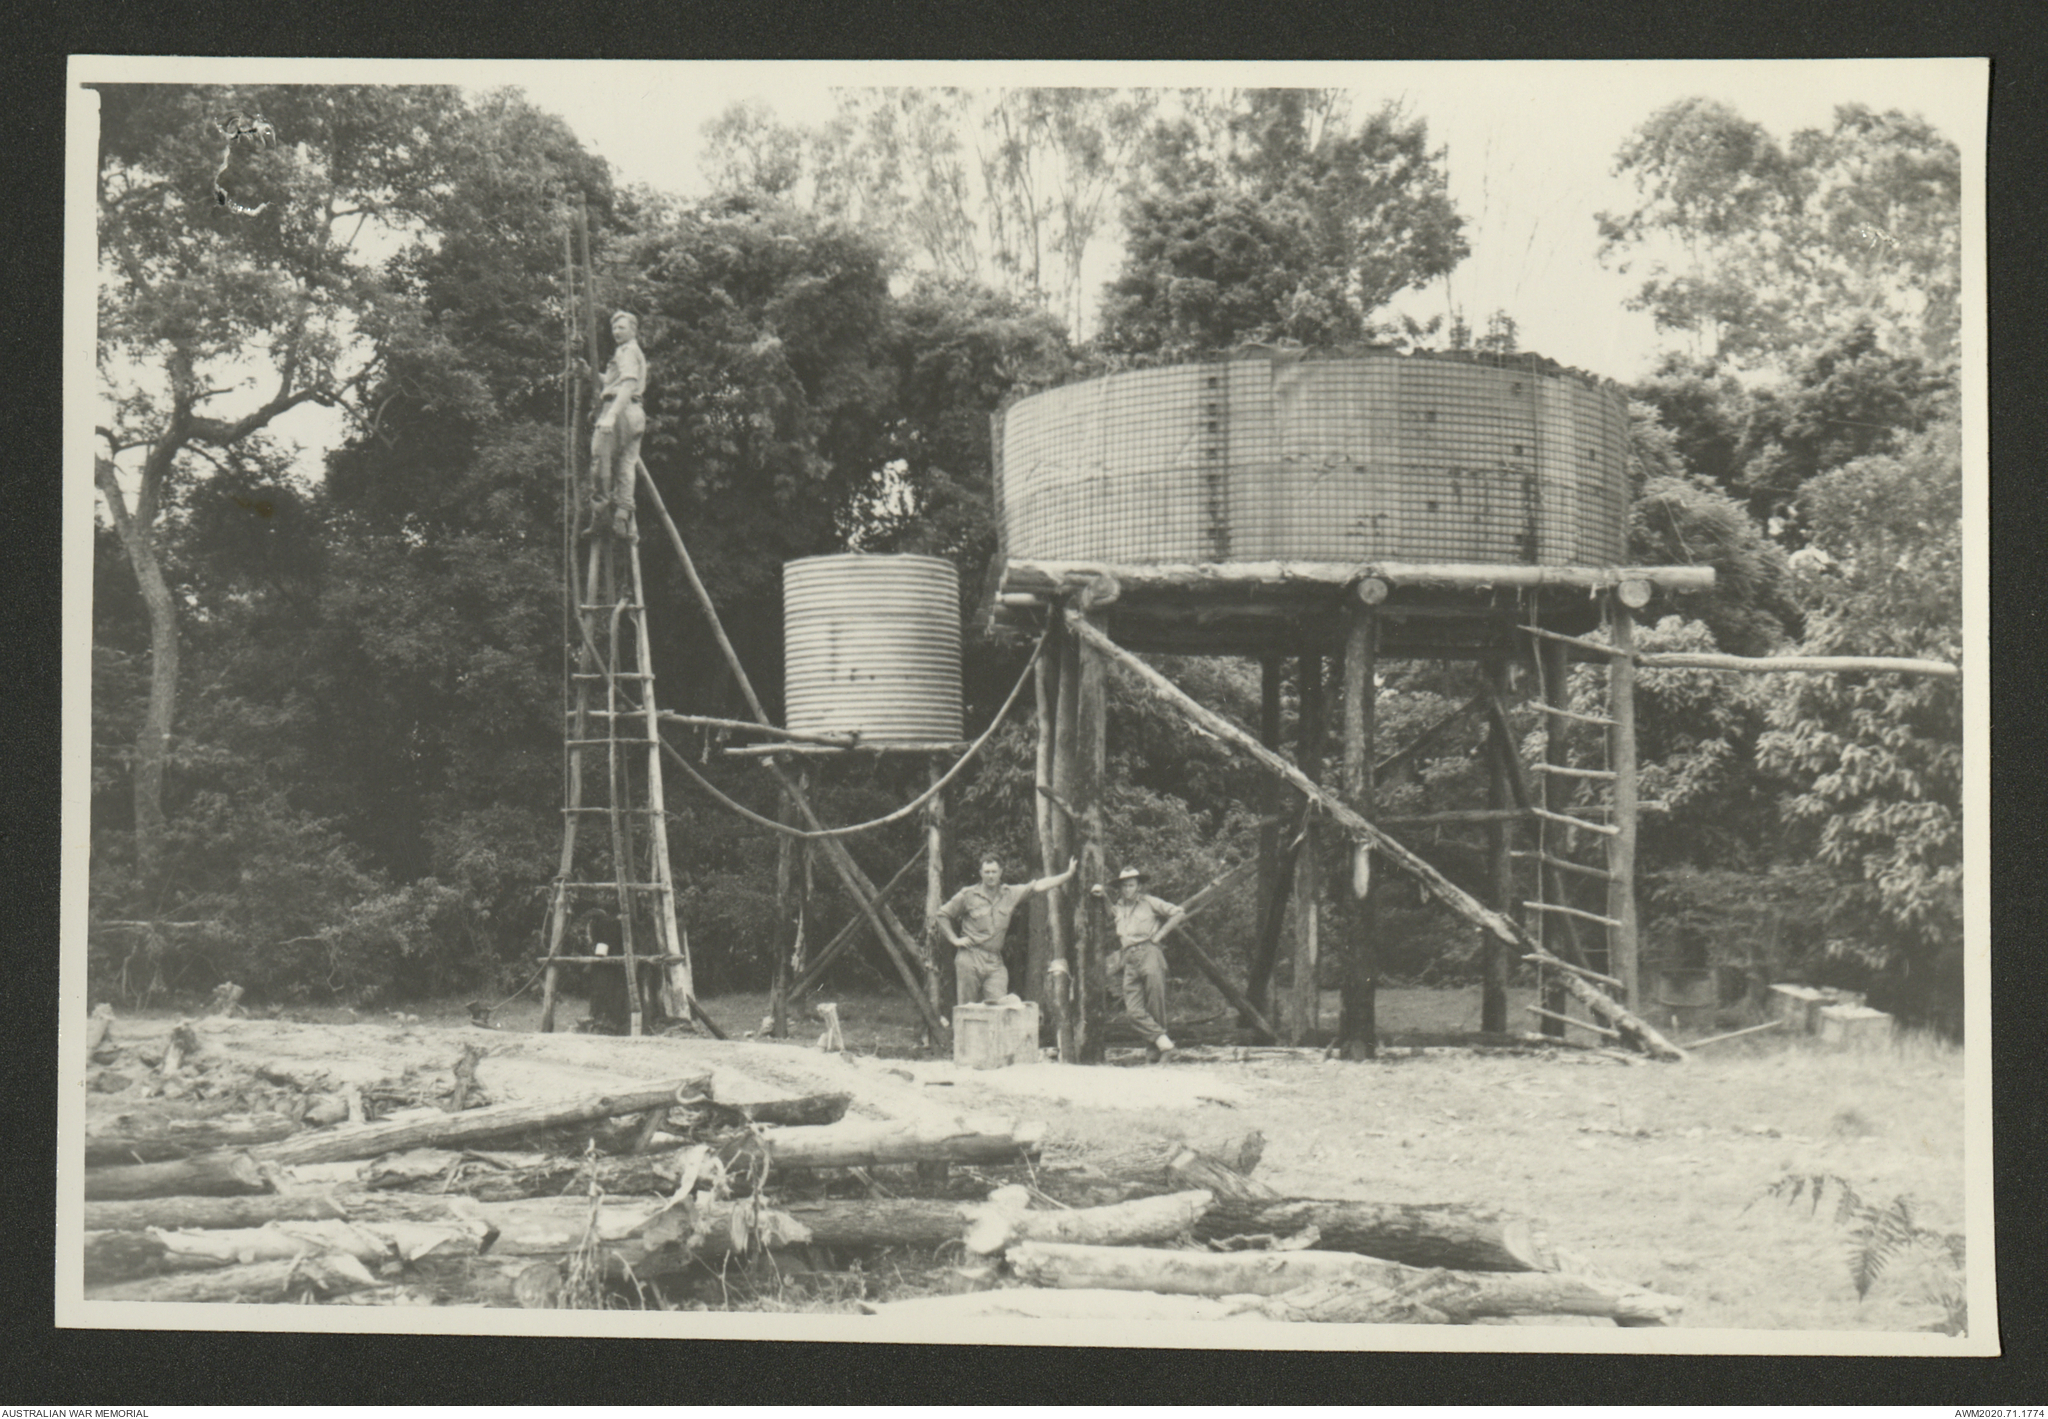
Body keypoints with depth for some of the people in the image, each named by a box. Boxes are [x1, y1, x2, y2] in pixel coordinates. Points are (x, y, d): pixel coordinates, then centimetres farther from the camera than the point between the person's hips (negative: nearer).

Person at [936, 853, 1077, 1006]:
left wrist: (1068, 874, 3)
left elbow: (1038, 886, 7)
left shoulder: (1010, 894, 9)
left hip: (995, 961, 2)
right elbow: (943, 914, 10)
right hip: (970, 959, -2)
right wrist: (954, 939, 1)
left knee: (999, 1005, -10)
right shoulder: (968, 895, 3)